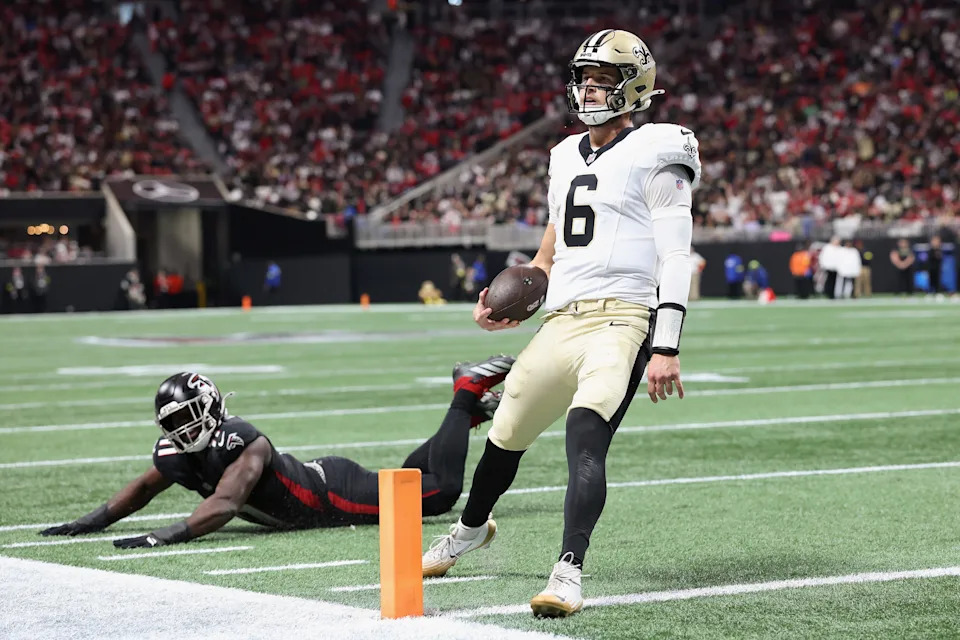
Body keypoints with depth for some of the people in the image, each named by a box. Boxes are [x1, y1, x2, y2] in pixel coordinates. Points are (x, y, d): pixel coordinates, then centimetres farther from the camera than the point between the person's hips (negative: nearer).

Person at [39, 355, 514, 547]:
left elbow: (223, 506, -49)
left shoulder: (244, 445, -35)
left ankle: (468, 397, 14)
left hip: (337, 494, -7)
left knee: (440, 491, -7)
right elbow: (142, 489, 6)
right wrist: (92, 522, -5)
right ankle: (469, 410, 37)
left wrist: (162, 538, -57)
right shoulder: (175, 454, -11)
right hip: (315, 490, 7)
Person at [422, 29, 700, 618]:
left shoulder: (654, 157, -4)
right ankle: (471, 530, 46)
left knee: (586, 437, -28)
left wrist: (667, 349, -18)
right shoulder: (567, 158, 19)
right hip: (561, 322, 7)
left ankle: (569, 575, -31)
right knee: (506, 435, 18)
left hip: (619, 320, -7)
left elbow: (677, 258, -10)